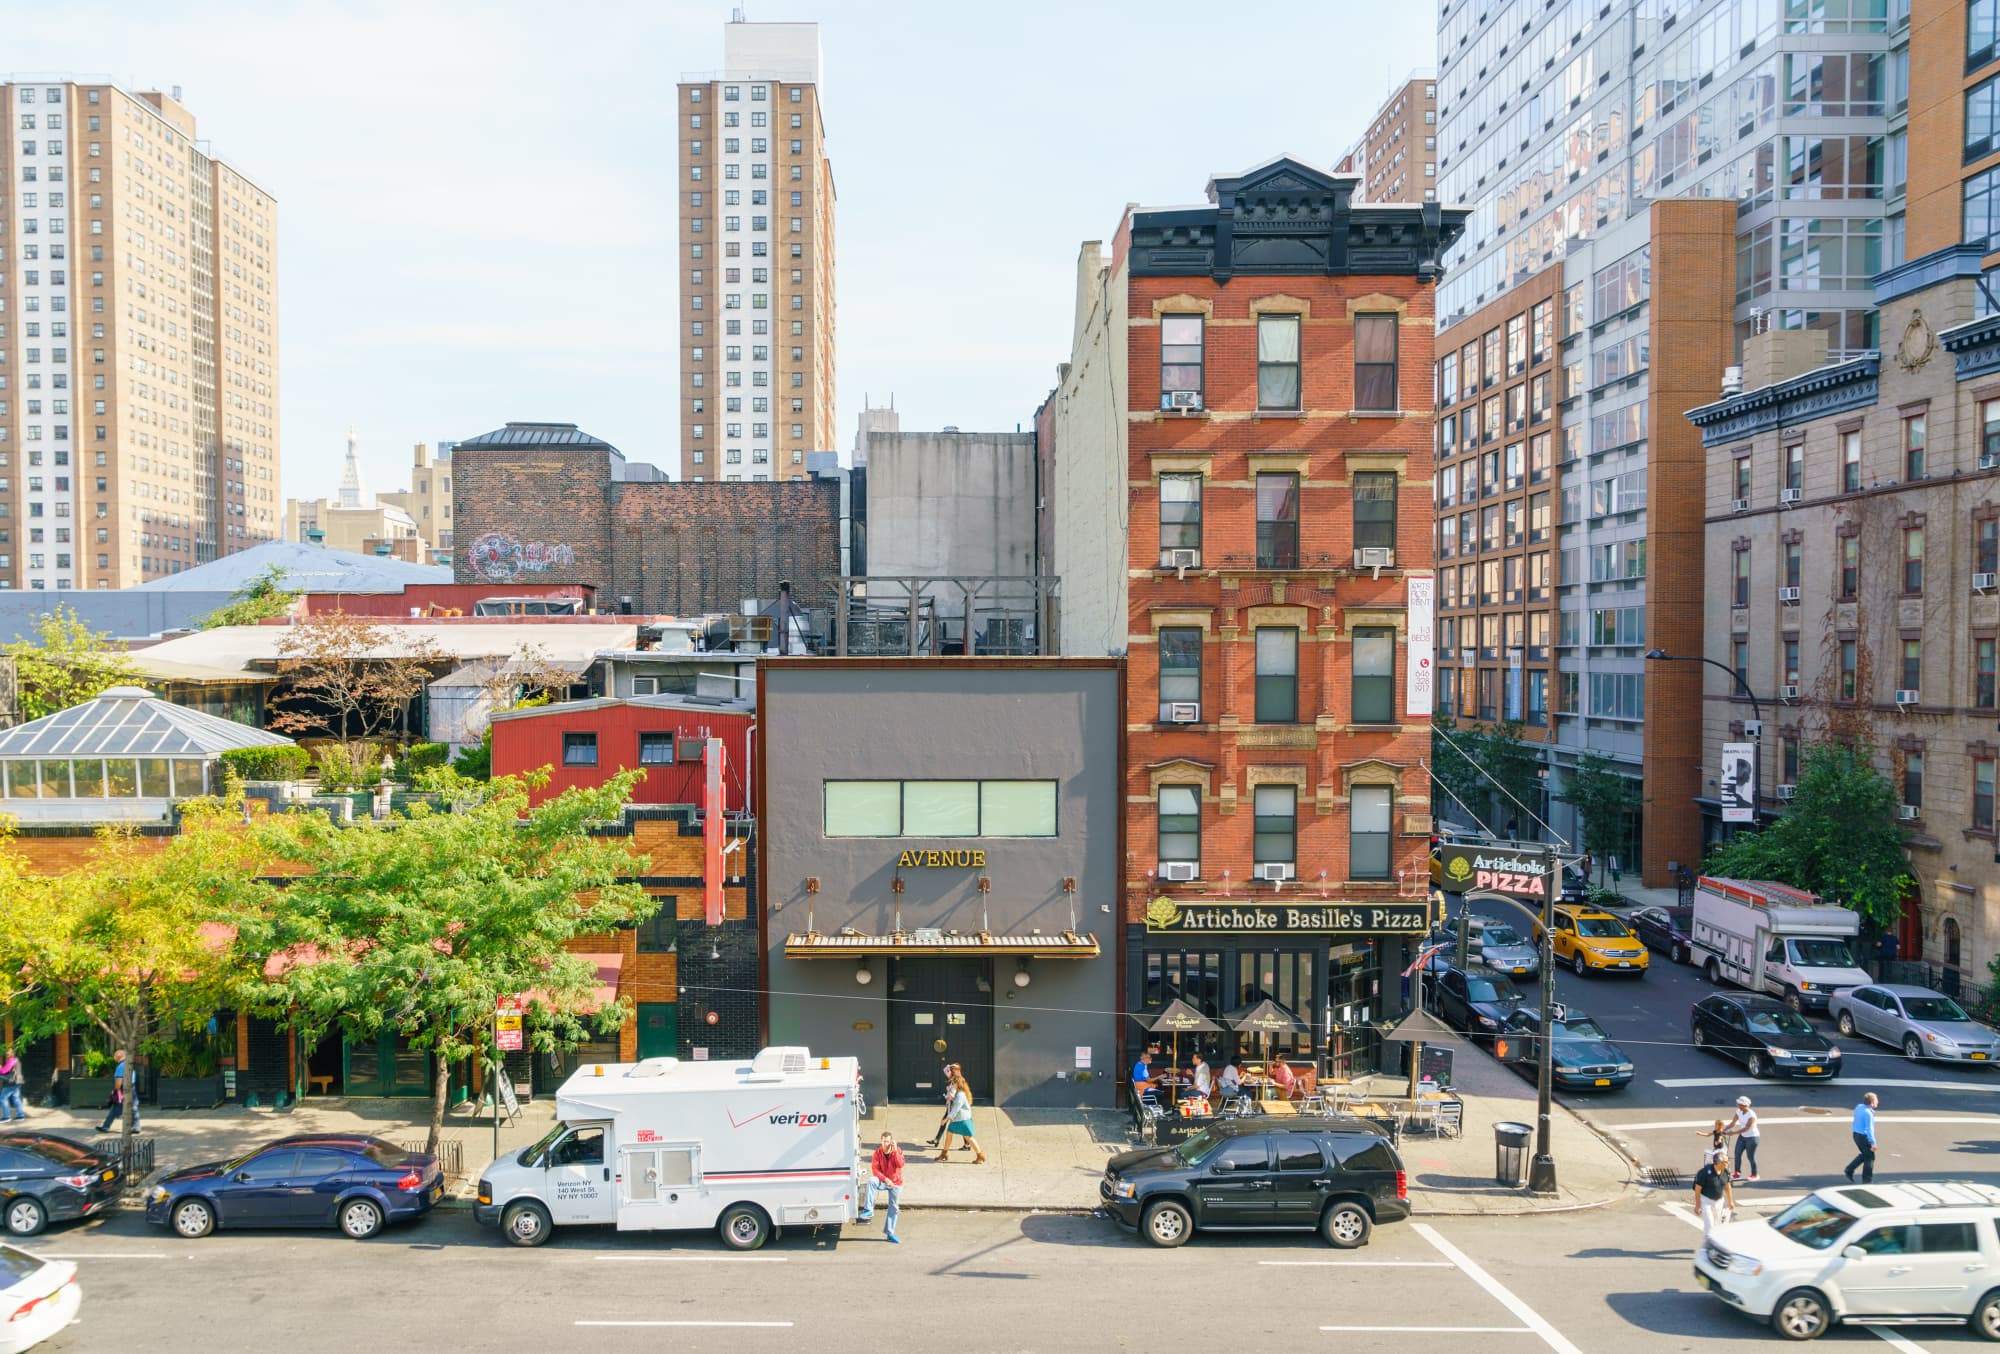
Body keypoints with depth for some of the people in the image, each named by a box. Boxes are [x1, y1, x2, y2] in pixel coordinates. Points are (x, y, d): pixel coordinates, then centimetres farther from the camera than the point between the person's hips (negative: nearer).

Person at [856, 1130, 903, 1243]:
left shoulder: (898, 1151, -7)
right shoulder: (878, 1152, -9)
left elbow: (900, 1165, -22)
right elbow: (874, 1169, -12)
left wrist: (895, 1151, -29)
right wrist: (885, 1179, -22)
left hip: (896, 1183, 1)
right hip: (882, 1180, -1)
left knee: (894, 1208, 5)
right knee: (871, 1181, -33)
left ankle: (889, 1233, 18)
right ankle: (868, 1210, -34)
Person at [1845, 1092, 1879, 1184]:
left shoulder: (1859, 1107, 2)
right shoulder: (1868, 1113, -24)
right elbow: (1869, 1129, -24)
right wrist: (1873, 1143, -22)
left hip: (1856, 1135, 9)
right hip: (1864, 1137, -9)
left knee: (1863, 1155, 24)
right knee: (1869, 1158, 7)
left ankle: (1848, 1171, 20)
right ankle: (1866, 1181, 15)